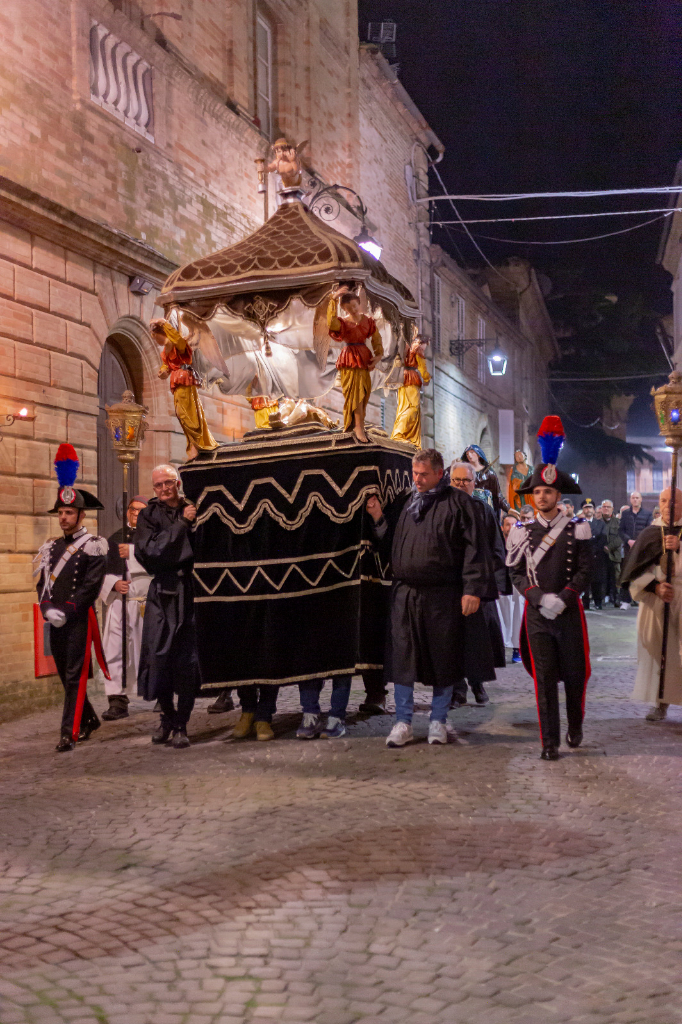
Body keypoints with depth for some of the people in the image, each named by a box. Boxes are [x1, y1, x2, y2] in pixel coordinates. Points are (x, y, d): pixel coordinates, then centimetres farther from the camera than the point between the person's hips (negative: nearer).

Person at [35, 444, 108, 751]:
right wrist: (48, 610, -7)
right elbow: (42, 583, 10)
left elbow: (91, 587, -12)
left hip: (80, 620, -7)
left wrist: (66, 612, -16)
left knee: (74, 676, -7)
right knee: (65, 675, 13)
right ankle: (90, 720, 28)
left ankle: (69, 732, -7)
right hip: (55, 622, 7)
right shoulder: (51, 547, 14)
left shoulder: (93, 547, -5)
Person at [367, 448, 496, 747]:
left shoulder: (458, 503, -1)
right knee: (402, 657, 3)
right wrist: (379, 519, 2)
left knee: (442, 658, 6)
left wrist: (473, 589, -12)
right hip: (405, 593, 4)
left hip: (443, 595, -3)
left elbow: (474, 548, -6)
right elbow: (389, 543, 18)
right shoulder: (404, 502, 13)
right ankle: (403, 723, 12)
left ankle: (438, 721, 19)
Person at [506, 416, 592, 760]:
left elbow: (584, 571, -1)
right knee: (544, 679, -2)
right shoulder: (523, 533, 5)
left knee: (574, 674, 9)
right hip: (536, 614, 0)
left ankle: (575, 727, 33)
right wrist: (540, 598, -12)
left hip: (569, 612, 0)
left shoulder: (577, 530, 2)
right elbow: (516, 574, 3)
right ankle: (550, 742, 2)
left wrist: (562, 598, -14)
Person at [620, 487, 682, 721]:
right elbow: (636, 570, 3)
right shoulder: (650, 533, 8)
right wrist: (655, 586, -11)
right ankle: (661, 702, 8)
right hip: (656, 600, 1)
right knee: (657, 649, 0)